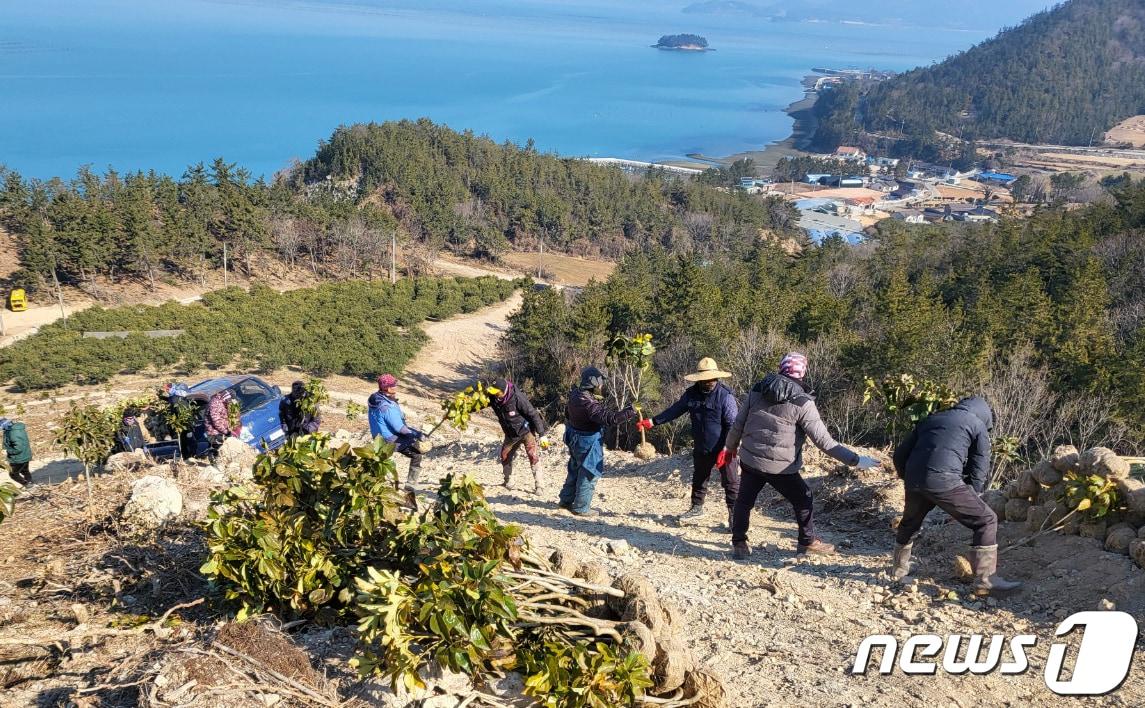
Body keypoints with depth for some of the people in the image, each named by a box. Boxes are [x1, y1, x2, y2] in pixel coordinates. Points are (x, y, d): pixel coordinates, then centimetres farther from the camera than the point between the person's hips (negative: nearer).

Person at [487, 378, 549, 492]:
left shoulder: (517, 397, -30)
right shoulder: (493, 399, -13)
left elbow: (533, 414, -24)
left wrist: (542, 434, -23)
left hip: (526, 430, -6)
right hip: (511, 434, 6)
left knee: (532, 456, -17)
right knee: (505, 455, 11)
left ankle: (538, 486, -15)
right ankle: (507, 481, 32)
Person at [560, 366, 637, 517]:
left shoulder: (575, 395, -2)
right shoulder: (589, 404, -31)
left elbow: (567, 414, 13)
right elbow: (609, 418, -36)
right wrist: (630, 412, -32)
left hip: (575, 439, 9)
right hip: (588, 442, -9)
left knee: (575, 470, 23)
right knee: (589, 474, 5)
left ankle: (566, 500, 36)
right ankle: (581, 508, 15)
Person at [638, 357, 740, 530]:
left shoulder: (725, 396, -20)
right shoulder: (691, 394, -3)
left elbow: (733, 425, -19)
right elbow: (675, 410, 5)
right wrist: (653, 421, -2)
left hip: (724, 449, -6)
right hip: (701, 449, 6)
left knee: (731, 482, -1)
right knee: (698, 479, 22)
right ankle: (697, 507, 41)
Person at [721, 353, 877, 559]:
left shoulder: (757, 390, -2)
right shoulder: (802, 402, -16)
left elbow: (738, 424, 5)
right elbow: (823, 440, -18)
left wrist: (730, 447, 22)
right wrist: (855, 460, -14)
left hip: (749, 460, 4)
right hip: (780, 466, -4)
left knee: (744, 501, 19)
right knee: (803, 500, 19)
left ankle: (739, 544, 23)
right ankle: (807, 542, 31)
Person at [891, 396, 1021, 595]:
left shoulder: (930, 419, 28)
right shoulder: (978, 425, 15)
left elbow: (900, 455, 26)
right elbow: (979, 469, 10)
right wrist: (970, 499, 21)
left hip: (913, 481, 5)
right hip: (944, 481, -5)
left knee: (910, 522, 31)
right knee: (986, 520, 8)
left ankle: (899, 569, 45)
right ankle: (985, 580, 2)